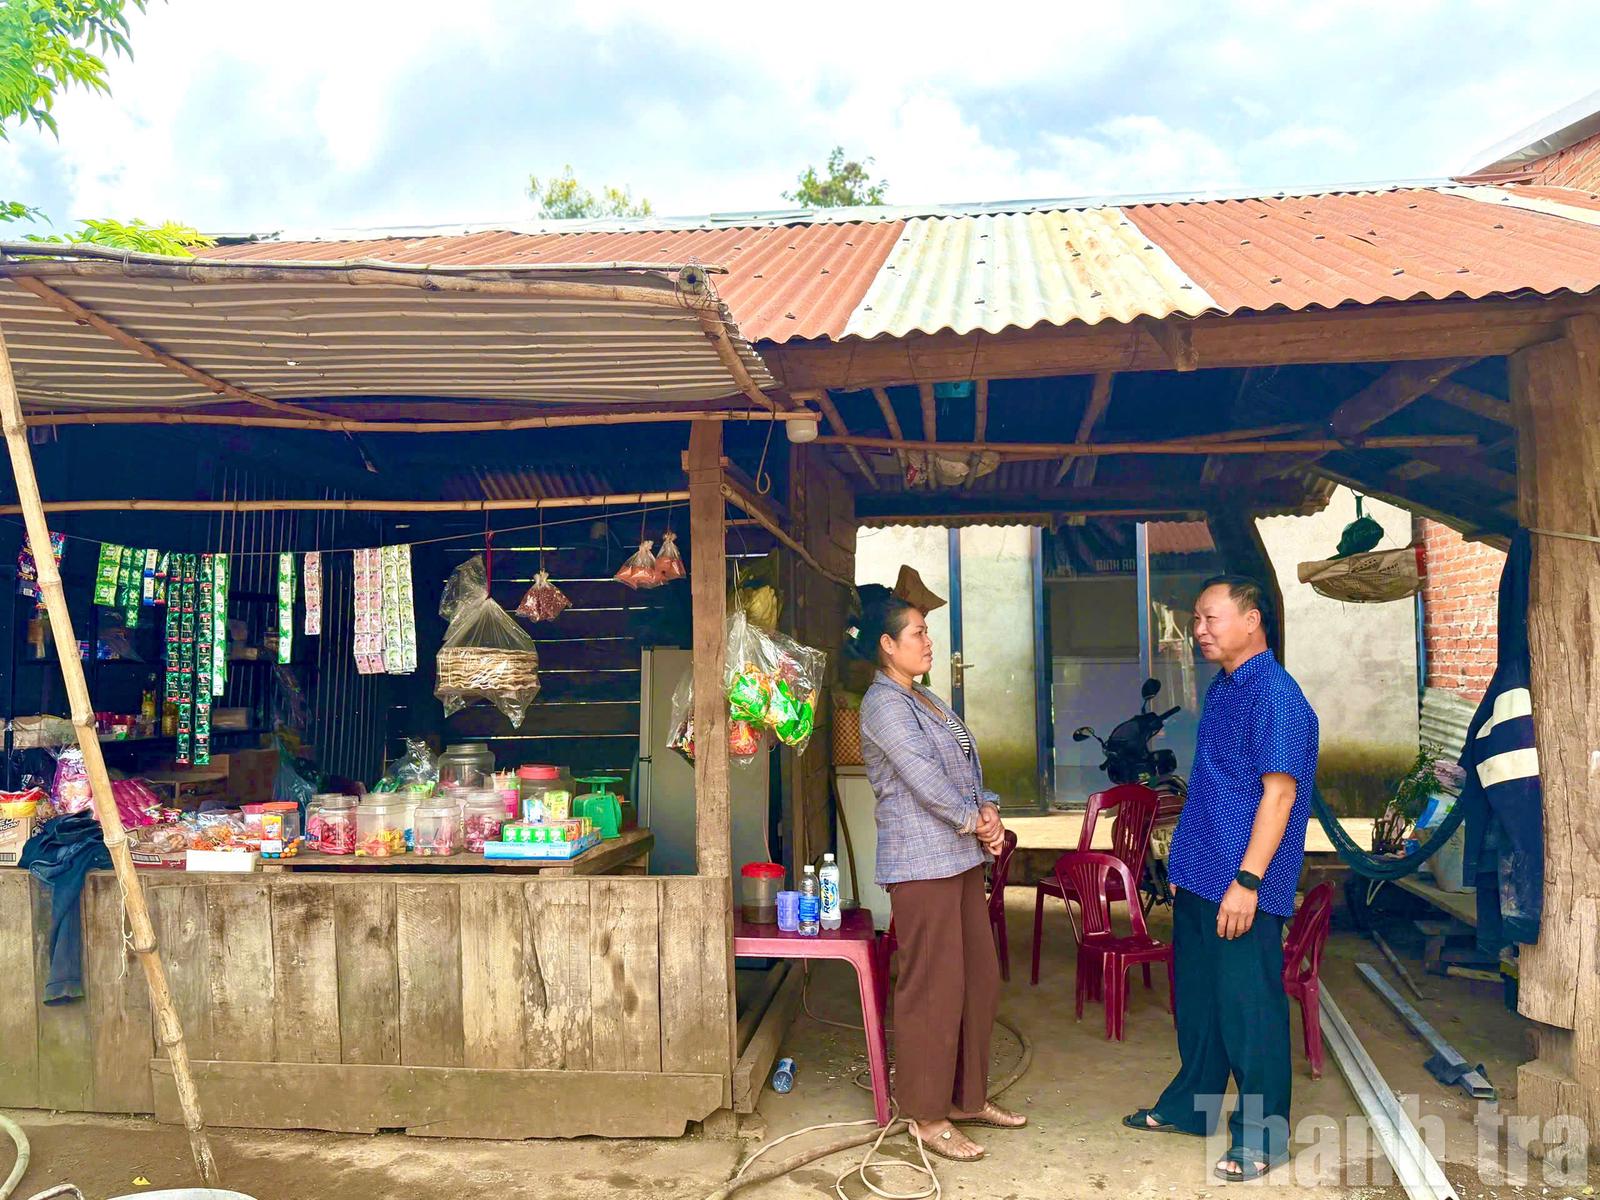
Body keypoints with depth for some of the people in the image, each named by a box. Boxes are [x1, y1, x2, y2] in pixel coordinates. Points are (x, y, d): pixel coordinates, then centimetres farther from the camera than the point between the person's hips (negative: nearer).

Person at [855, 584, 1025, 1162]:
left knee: (980, 979, 14)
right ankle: (926, 1115, 10)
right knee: (932, 988, -3)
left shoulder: (926, 700, 17)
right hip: (921, 865, -10)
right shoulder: (883, 704, -13)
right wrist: (975, 820, -8)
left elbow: (967, 765, 16)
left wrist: (988, 809, -2)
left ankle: (968, 1097, 28)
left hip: (961, 857, 10)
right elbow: (923, 778, -19)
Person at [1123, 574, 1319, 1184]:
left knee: (1249, 1008, 2)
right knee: (1197, 995, 19)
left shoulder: (1276, 694, -16)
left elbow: (1279, 792, -21)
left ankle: (1262, 1138, 15)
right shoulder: (1222, 689, 12)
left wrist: (1247, 880, -23)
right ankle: (1190, 1105, 34)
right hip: (1198, 877, 9)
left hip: (1242, 887, -9)